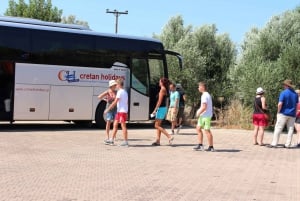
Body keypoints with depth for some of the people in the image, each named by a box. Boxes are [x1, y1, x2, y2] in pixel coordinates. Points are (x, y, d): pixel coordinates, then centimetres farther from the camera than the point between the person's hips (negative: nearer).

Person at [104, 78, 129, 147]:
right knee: (115, 124, 11)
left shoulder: (120, 92, -13)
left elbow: (115, 102, -16)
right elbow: (126, 103, 20)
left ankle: (126, 142, -3)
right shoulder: (125, 92, 17)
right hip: (119, 111, 10)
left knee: (123, 126, -6)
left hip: (122, 111, -10)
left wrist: (108, 109, -11)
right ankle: (112, 140, 14)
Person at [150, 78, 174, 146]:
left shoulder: (162, 89, -15)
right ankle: (158, 141, 14)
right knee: (158, 125, 12)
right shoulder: (165, 90, 14)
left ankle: (170, 137, -13)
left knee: (157, 125, -7)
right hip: (164, 108, 10)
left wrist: (155, 110, -17)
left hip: (161, 108, -10)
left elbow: (160, 101, -19)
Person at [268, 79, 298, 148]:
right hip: (292, 114, 5)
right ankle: (287, 144, 8)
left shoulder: (283, 93, -11)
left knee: (278, 128, -1)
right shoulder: (295, 94, 8)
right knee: (290, 129, 8)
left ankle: (274, 143, -2)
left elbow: (280, 104, -18)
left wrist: (278, 112, -5)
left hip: (284, 113, -5)